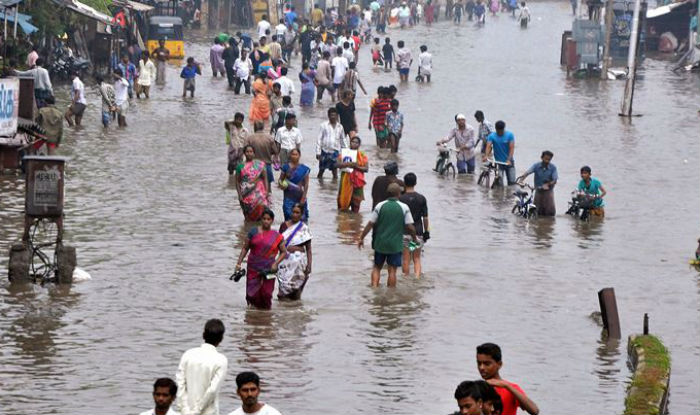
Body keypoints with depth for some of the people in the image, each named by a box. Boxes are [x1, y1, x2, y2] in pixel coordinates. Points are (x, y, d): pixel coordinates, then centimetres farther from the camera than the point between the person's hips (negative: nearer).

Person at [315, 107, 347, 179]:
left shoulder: (340, 127, 6)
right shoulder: (324, 125, -3)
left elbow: (343, 140, 17)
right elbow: (319, 139, -3)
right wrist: (318, 152, -7)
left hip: (335, 151, 2)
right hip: (325, 151, -2)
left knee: (335, 170, 3)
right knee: (321, 170, 6)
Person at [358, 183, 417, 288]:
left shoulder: (380, 206, -5)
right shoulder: (404, 208, -7)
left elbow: (370, 224, -3)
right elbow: (410, 227, -6)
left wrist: (361, 238, 7)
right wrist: (414, 238, 13)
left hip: (380, 243, 1)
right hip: (395, 244, -1)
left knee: (377, 267, 15)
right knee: (392, 271, 5)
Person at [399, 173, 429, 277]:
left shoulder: (400, 199, -7)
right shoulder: (421, 198, -1)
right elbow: (425, 217, 1)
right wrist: (427, 232, 10)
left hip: (404, 232, -2)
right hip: (418, 232, 2)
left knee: (406, 260, 6)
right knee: (417, 259, 8)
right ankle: (417, 277, -11)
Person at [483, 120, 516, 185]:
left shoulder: (509, 135, -4)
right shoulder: (492, 136, -2)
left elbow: (512, 147, -14)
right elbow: (488, 146, -17)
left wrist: (509, 159, -28)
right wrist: (486, 156, -38)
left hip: (508, 162, 0)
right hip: (498, 162, 0)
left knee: (511, 182, -7)